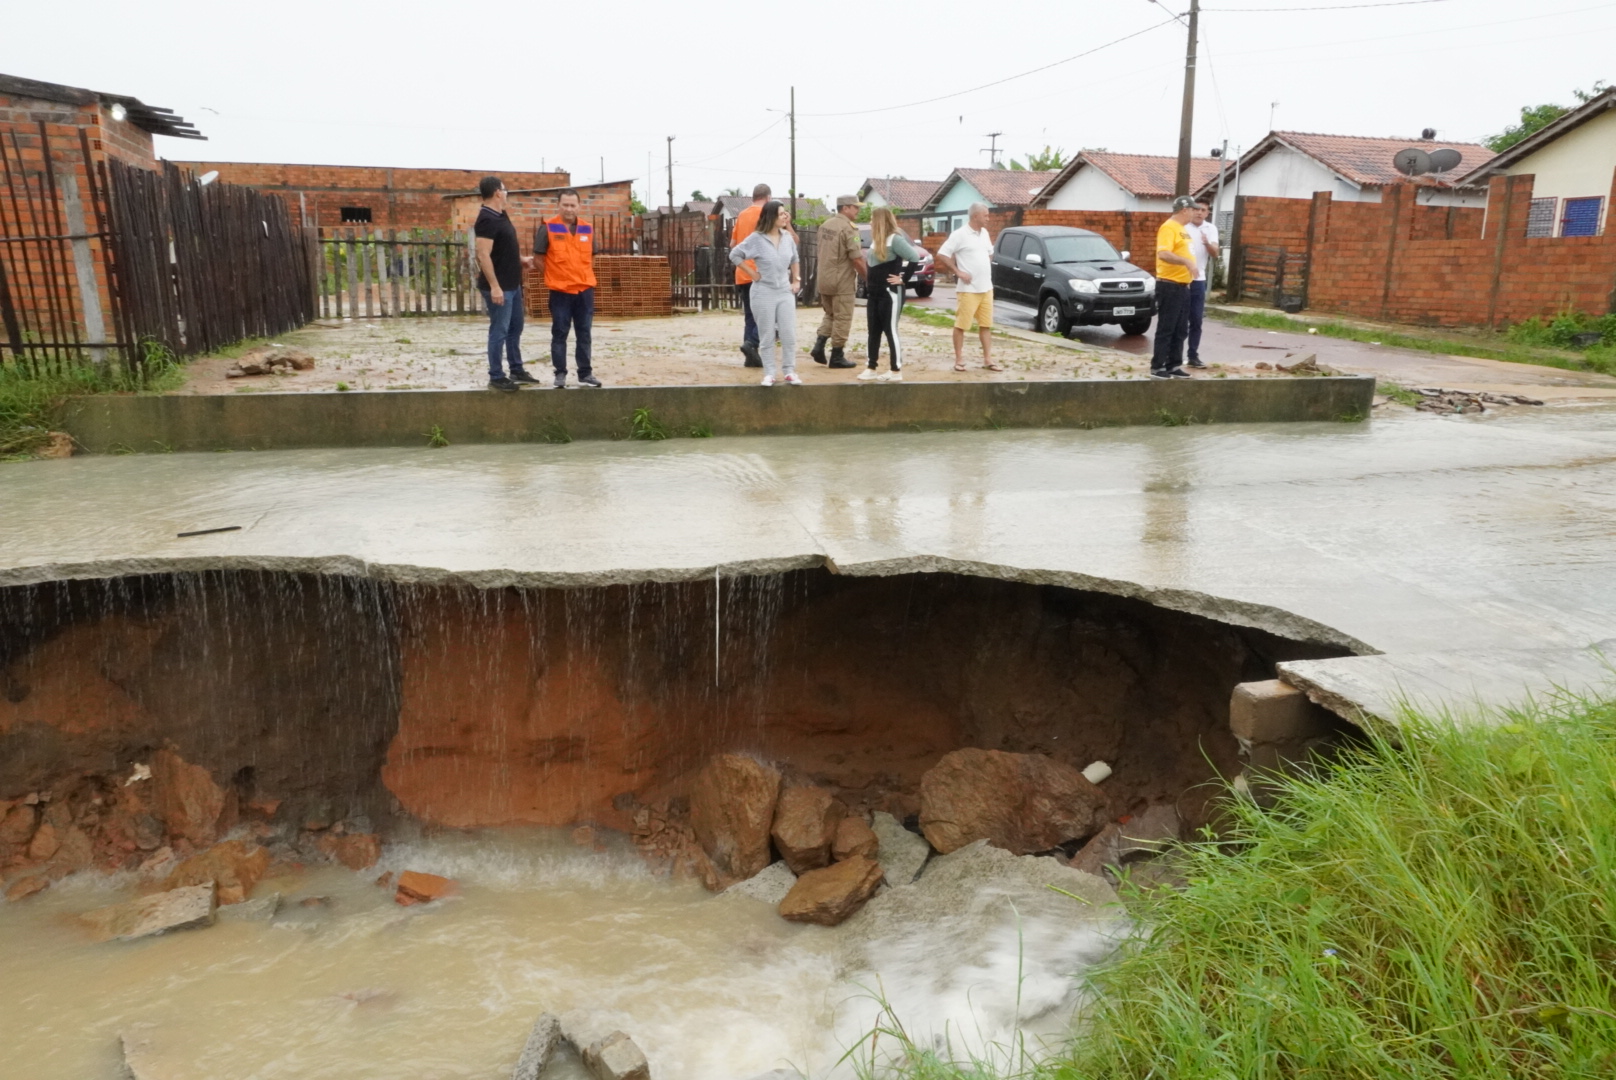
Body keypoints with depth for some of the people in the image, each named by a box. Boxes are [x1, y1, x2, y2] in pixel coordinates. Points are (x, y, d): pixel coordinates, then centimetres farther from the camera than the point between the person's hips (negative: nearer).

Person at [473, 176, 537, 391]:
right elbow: (484, 255, -24)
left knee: (515, 328, 17)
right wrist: (494, 286, -26)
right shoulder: (487, 220, -19)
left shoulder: (501, 215, 11)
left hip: (512, 284, 10)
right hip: (499, 287, -10)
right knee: (499, 331, -3)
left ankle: (517, 370, 28)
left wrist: (521, 259, 14)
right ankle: (496, 377, 5)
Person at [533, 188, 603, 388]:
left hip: (585, 289, 3)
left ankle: (585, 374, 15)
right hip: (560, 291, -3)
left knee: (584, 333, 8)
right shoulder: (548, 228, -6)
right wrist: (555, 276, 2)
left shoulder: (588, 229, 5)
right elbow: (539, 258, -1)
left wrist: (582, 276, 11)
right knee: (559, 333, 2)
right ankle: (560, 374, 8)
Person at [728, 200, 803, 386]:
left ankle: (789, 371, 9)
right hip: (763, 292, -3)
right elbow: (734, 255, -4)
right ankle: (769, 373, 11)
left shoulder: (787, 237, 4)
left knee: (789, 335, 1)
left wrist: (797, 280, 9)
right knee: (767, 337, 3)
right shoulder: (756, 239, -9)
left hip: (785, 291, 4)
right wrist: (751, 273, -6)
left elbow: (794, 259, 18)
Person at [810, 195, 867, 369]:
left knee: (830, 315, 21)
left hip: (824, 280, 8)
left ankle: (819, 345, 5)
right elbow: (857, 259, -19)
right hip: (842, 282, -7)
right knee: (842, 319, 2)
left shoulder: (825, 225, 9)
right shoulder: (848, 228, -15)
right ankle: (837, 357, 6)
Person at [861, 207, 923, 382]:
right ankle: (871, 368, 16)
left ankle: (897, 371, 0)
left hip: (890, 293, -8)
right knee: (873, 331, 10)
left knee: (890, 331, -5)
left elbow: (915, 258, -20)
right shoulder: (876, 241, 13)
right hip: (874, 294, 8)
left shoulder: (895, 239, -13)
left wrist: (903, 278, -14)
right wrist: (867, 292, 17)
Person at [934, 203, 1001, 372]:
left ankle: (988, 359, 13)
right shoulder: (959, 235, -11)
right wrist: (958, 272, -14)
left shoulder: (984, 233, 11)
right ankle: (959, 360, 6)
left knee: (986, 325, 8)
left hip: (986, 288, 7)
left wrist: (985, 269, 13)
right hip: (968, 289, -7)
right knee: (961, 325, -1)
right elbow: (941, 255, -14)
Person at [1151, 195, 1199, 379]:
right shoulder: (1169, 227, -13)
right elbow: (1163, 254, -27)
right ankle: (1157, 368, -1)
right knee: (1166, 329, -6)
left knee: (1180, 330, 12)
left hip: (1182, 286, 10)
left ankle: (1174, 365, 18)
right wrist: (1186, 261, -34)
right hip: (1169, 285, -10)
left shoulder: (1180, 228, 17)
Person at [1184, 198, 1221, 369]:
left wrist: (1207, 244, -26)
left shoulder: (1211, 229, 4)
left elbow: (1215, 254, -6)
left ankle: (1193, 356, 13)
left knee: (1196, 321, 6)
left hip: (1199, 280, 4)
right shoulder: (1182, 226, -5)